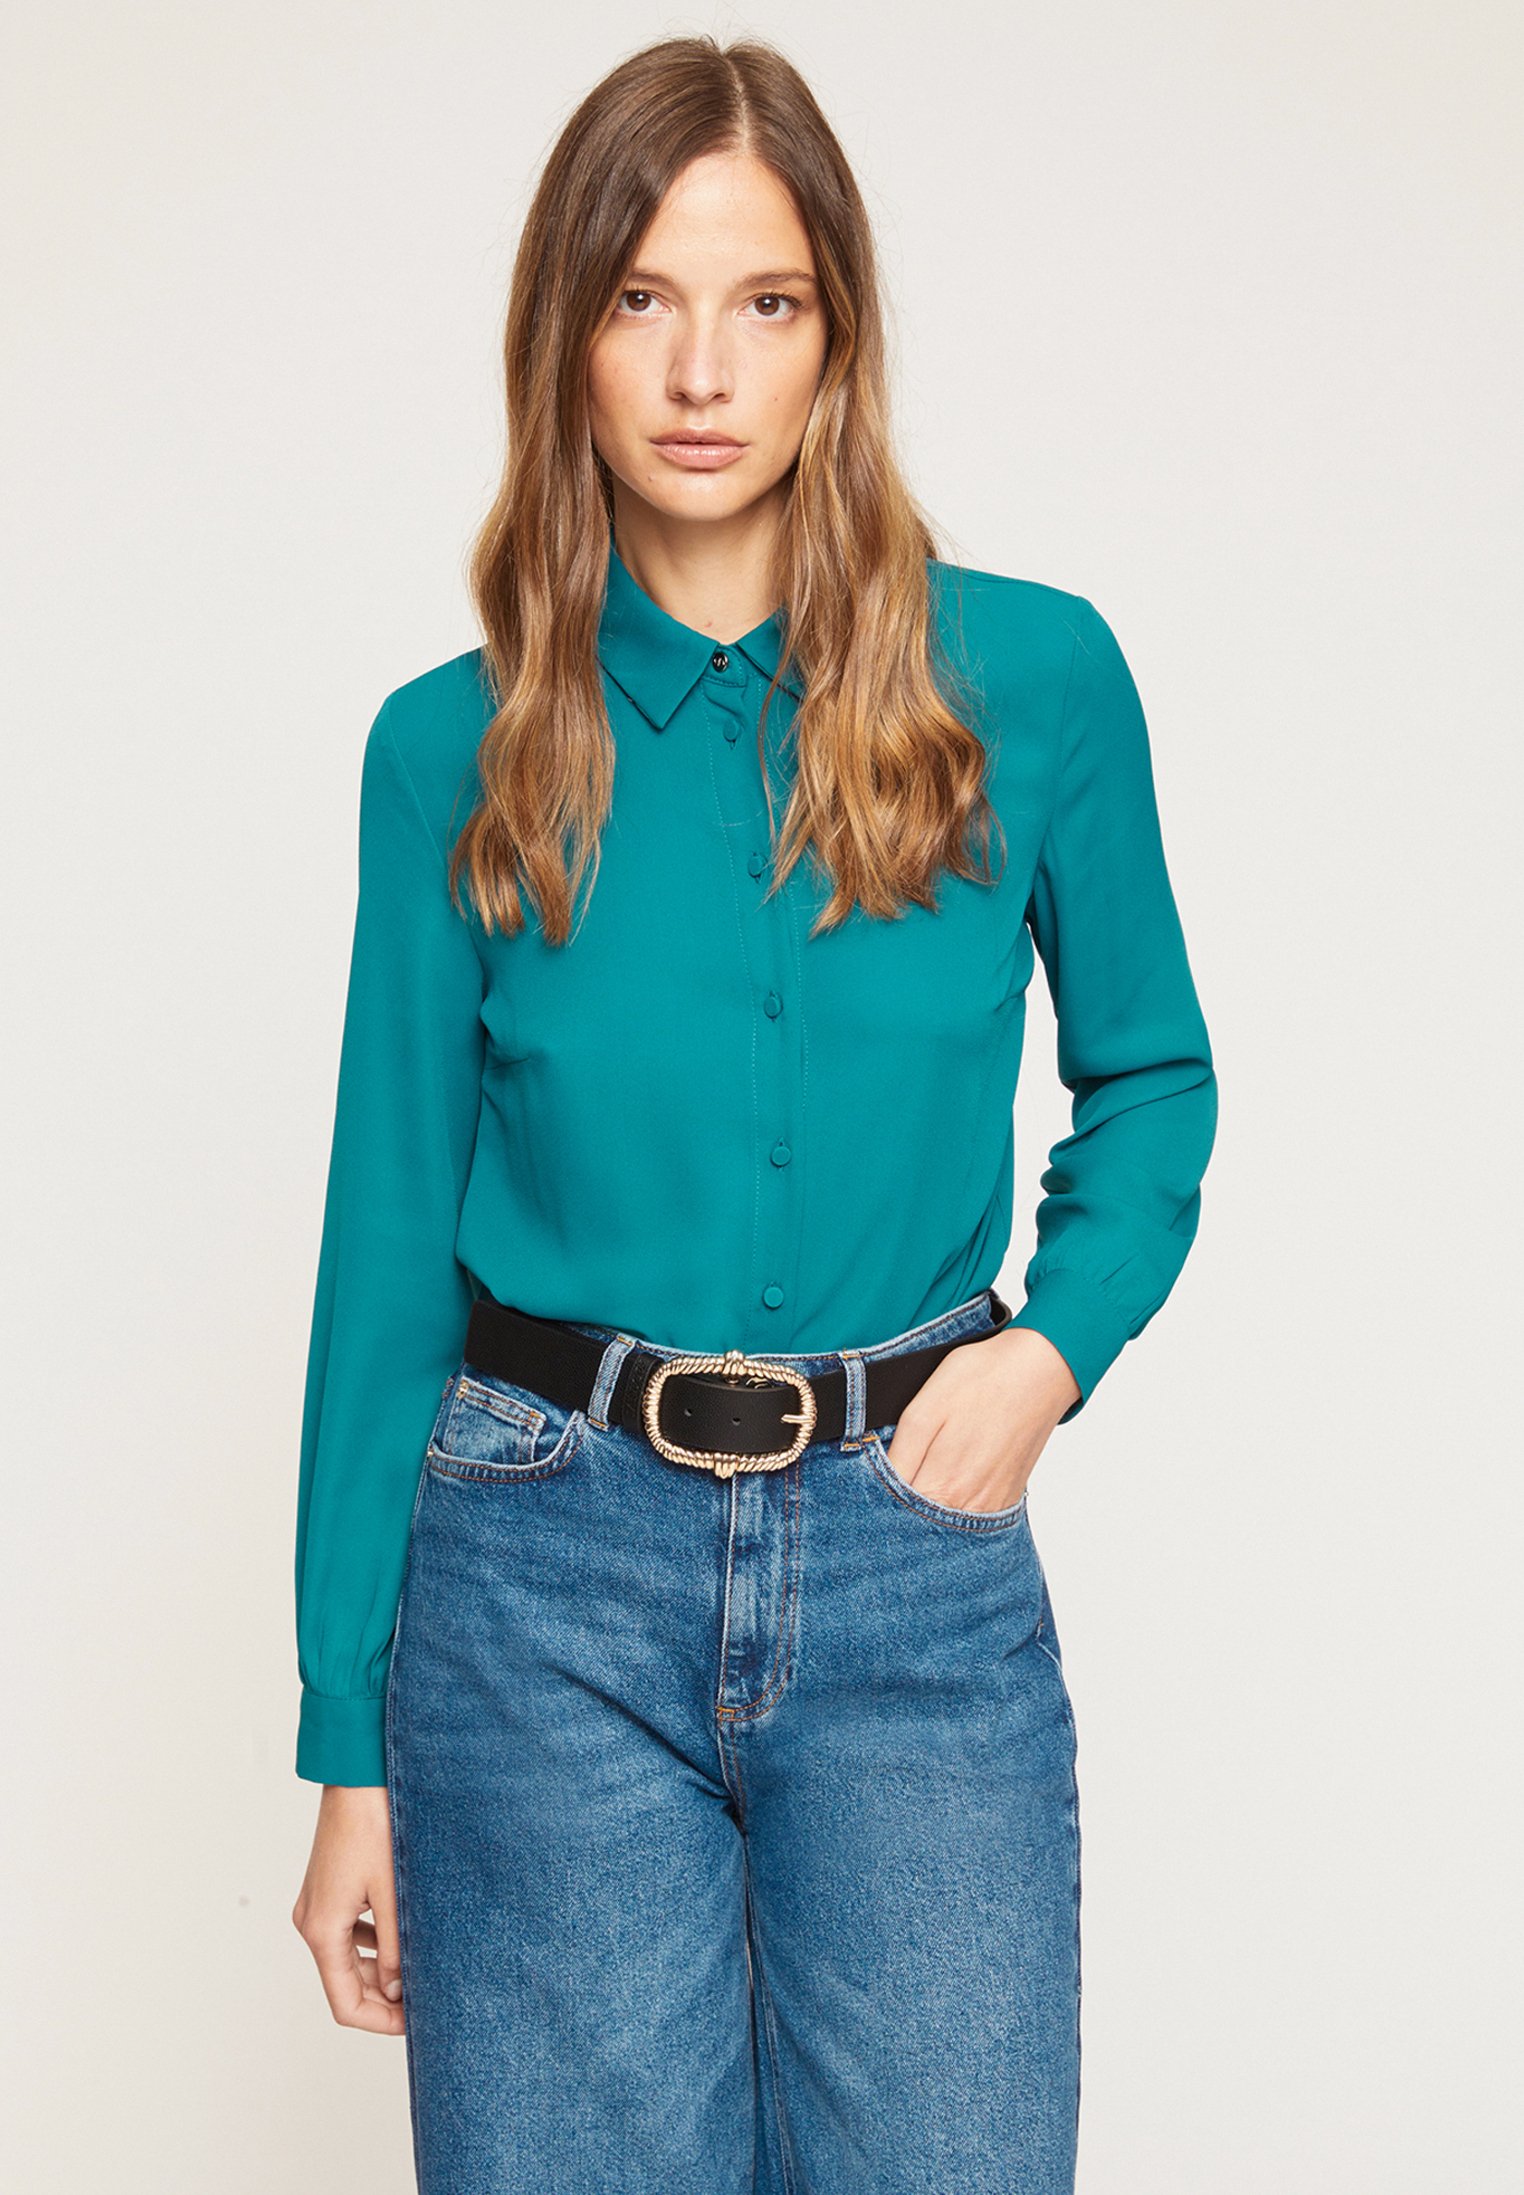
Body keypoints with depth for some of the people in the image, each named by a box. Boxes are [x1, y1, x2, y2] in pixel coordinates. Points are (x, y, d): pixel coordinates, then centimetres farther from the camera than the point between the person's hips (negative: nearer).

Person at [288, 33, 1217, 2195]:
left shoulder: (1034, 679, -1)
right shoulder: (456, 751, 0)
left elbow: (1149, 1076, 14)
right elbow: (393, 1237, 3)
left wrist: (1056, 1340, -6)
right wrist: (349, 1746, 4)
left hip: (918, 1575, 0)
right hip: (553, 1568, 0)